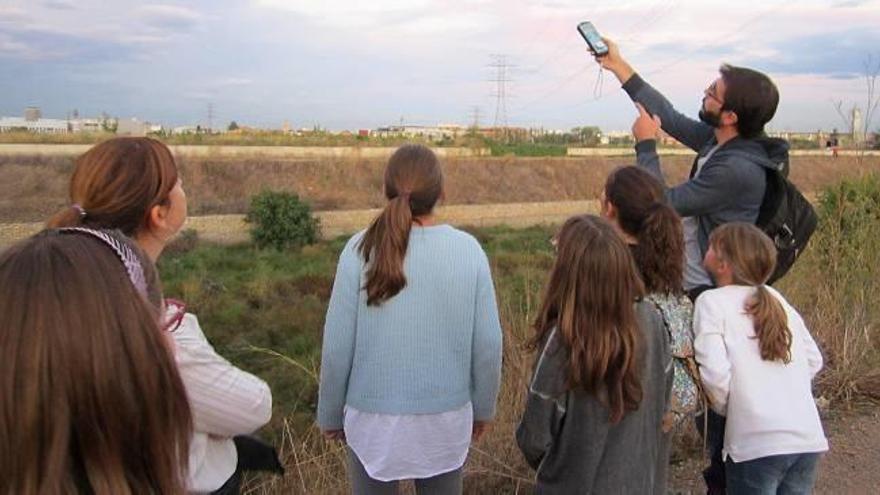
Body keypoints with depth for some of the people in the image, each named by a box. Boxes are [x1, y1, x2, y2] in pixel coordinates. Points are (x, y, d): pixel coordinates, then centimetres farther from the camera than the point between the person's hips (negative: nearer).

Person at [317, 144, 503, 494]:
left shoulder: (361, 250, -16)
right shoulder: (468, 249, -12)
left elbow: (338, 346, -12)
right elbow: (487, 343, -7)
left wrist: (330, 412, 5)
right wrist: (483, 407, 9)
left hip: (374, 418, -1)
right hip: (445, 418, 1)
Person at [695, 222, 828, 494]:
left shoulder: (712, 300, -5)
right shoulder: (776, 299, 11)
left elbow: (715, 373, -15)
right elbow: (814, 361, 12)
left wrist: (725, 408, 2)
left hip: (757, 444, -5)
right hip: (809, 438, 6)